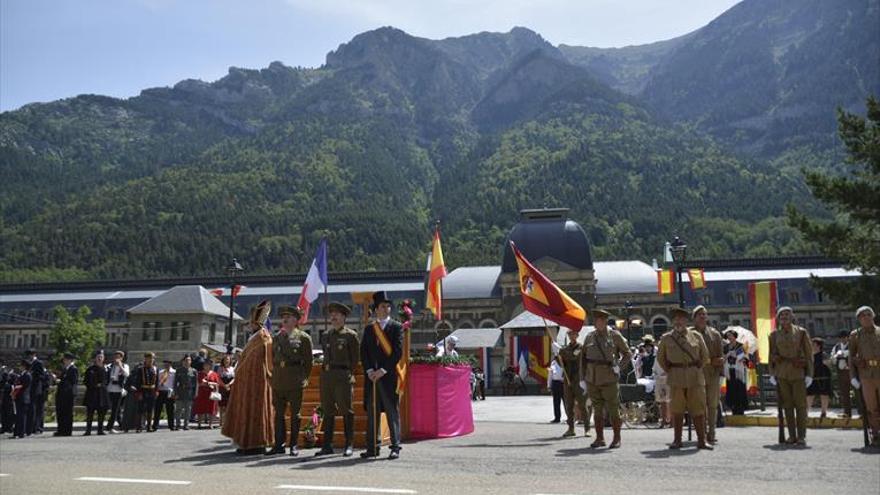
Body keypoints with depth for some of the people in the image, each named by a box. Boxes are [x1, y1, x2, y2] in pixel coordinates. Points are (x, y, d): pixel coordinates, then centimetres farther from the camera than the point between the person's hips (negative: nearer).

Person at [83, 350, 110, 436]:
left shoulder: (105, 369, 8)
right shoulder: (90, 369, 2)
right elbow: (85, 381, 4)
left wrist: (101, 385, 0)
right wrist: (93, 386, -8)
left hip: (102, 392, 2)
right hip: (92, 393, -2)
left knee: (101, 413, 4)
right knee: (90, 413, -4)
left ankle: (100, 430, 11)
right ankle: (88, 430, 1)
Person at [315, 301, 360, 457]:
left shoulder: (350, 335, 0)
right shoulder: (327, 335, 16)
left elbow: (356, 358, 1)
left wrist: (348, 374, -2)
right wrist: (326, 369, 9)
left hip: (343, 376, -6)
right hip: (326, 375, 6)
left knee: (346, 411, -3)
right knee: (328, 411, 7)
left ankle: (349, 445, 3)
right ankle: (327, 445, 13)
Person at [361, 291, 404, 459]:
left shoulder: (397, 327, 3)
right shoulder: (369, 329, 15)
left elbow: (398, 352, -6)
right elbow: (363, 351, 9)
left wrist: (383, 370, -11)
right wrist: (369, 371, -5)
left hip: (389, 376, -4)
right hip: (372, 376, 4)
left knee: (392, 412, -1)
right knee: (371, 412, 5)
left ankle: (395, 447, 5)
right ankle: (372, 447, 11)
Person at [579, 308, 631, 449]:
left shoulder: (614, 335, -1)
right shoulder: (590, 337, 8)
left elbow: (628, 354, 6)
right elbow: (583, 358, 10)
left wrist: (618, 366, -9)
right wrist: (582, 378, 6)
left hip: (608, 379, -3)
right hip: (592, 379, 3)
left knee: (613, 409, 1)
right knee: (597, 409, 8)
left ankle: (617, 439, 12)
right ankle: (599, 438, 15)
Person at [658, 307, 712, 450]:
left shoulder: (696, 335, 5)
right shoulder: (666, 338, 6)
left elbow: (704, 355, 12)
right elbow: (660, 357, 15)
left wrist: (697, 369, 6)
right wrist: (669, 371, 7)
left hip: (695, 376, 0)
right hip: (676, 378, 0)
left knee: (698, 409, 0)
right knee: (677, 409, 3)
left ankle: (702, 440, 6)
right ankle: (677, 440, 9)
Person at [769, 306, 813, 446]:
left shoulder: (801, 332, 2)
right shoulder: (774, 335, 8)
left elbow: (808, 354, 1)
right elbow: (772, 355, 10)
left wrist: (809, 374, -5)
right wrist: (772, 374, 3)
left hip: (798, 372, -2)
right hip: (782, 374, 2)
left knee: (800, 404, -3)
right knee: (787, 405, 4)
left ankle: (801, 436, 3)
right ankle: (792, 435, 10)